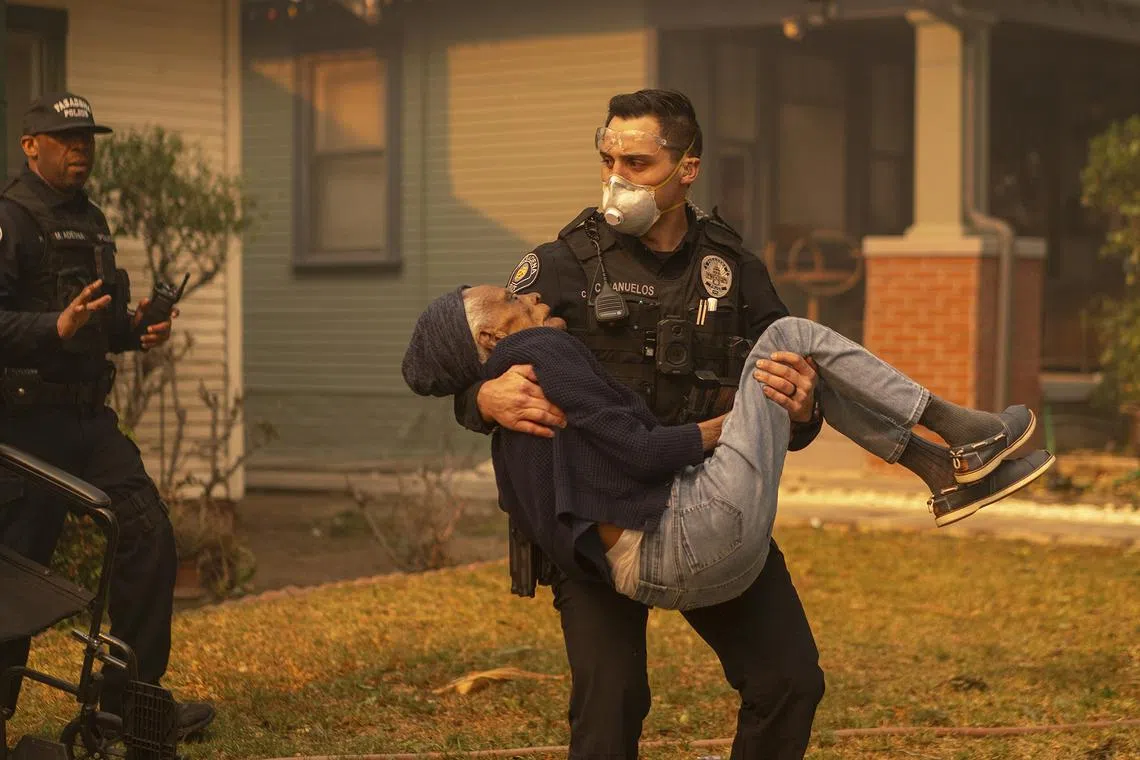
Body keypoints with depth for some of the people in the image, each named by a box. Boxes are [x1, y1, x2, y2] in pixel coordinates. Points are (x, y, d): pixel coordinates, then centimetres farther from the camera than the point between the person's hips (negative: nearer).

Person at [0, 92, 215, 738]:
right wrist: (56, 327, -32)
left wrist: (134, 330, 9)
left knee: (150, 537, 0)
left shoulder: (92, 223, 18)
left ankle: (132, 698, 8)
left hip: (90, 418, 8)